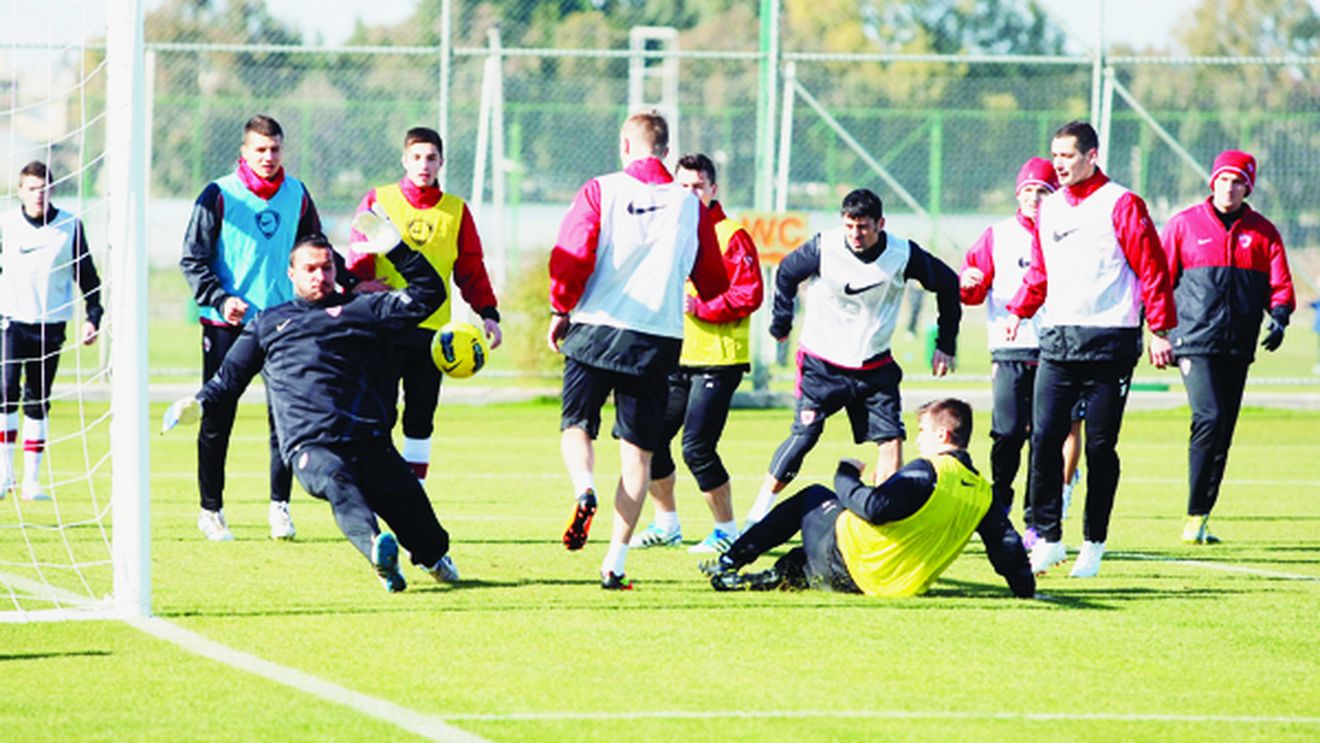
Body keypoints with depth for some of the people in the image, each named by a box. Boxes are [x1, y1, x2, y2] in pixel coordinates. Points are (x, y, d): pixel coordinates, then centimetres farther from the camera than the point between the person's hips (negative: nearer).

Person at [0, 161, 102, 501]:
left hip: (50, 324, 1)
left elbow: (87, 275, 10)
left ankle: (31, 480, 9)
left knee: (38, 402, 4)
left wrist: (92, 316, 1)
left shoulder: (69, 226, 2)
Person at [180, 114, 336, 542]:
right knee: (218, 418, 2)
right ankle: (210, 509, 10)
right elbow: (193, 260, -4)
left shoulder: (296, 195, 8)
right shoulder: (219, 195, -3)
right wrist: (220, 299, -17)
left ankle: (279, 506, 5)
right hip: (227, 324, -3)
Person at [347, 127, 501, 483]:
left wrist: (487, 313, 1)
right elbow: (358, 259, 3)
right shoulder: (378, 201, 6)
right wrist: (362, 290, -15)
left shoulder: (456, 210, 11)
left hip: (433, 330, 2)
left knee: (421, 418, 4)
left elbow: (472, 270, 13)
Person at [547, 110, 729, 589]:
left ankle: (584, 490, -20)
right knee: (638, 450, 7)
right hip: (659, 339, 1)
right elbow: (713, 285, 10)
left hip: (596, 329, -1)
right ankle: (615, 563, 1)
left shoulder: (600, 192, -3)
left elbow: (571, 259, -10)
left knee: (576, 427, 13)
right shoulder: (690, 206, 4)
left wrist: (561, 311, 6)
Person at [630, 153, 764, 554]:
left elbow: (748, 295, -15)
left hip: (717, 360, -7)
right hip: (675, 357, 7)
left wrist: (700, 306, -19)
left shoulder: (732, 236, -7)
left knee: (697, 446, -13)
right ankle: (666, 524, 23)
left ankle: (727, 530, 2)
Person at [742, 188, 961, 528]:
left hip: (875, 366, 2)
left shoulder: (903, 254, -11)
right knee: (804, 435, -9)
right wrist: (781, 324, 10)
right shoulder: (824, 248, -15)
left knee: (891, 438, -8)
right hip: (822, 364, -2)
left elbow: (948, 283, 4)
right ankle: (760, 511, 3)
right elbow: (787, 273, 5)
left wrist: (946, 344, 5)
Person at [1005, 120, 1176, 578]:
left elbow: (1152, 268, -6)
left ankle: (1094, 543, 8)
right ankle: (1048, 537, 2)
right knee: (1044, 437, -5)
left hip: (1109, 342, -5)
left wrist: (1160, 330, -10)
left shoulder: (1121, 205, -5)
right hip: (1056, 341, 5)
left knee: (1100, 446, -1)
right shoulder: (1048, 209, 14)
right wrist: (1019, 311, 15)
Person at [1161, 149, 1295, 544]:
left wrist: (1279, 316, -12)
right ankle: (1195, 514, -17)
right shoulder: (1184, 224, 6)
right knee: (1209, 419, -20)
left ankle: (1200, 518, 11)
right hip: (1196, 341, -4)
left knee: (1223, 434, 5)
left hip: (1239, 347, 4)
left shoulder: (1262, 232, 11)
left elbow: (1280, 284, 8)